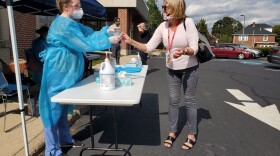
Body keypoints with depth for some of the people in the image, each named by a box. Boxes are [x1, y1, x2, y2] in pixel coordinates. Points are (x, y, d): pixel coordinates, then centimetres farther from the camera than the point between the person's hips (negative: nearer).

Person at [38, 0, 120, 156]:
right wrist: (108, 41, -19)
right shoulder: (63, 25, -20)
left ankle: (65, 139, 35)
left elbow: (90, 34, 7)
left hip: (66, 73, 10)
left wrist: (106, 31, -7)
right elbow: (85, 44, -23)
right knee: (54, 109, 1)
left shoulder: (71, 23, 14)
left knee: (63, 109, 19)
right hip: (57, 73, -10)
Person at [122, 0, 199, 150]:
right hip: (172, 70, 4)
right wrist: (131, 41, -21)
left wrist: (184, 51, -42)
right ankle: (172, 132, 25)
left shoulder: (188, 22, -19)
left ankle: (192, 135, 22)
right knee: (173, 100, 9)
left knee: (189, 100, 5)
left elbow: (194, 48, -21)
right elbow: (149, 47, -10)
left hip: (189, 69, -4)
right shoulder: (163, 26, -8)